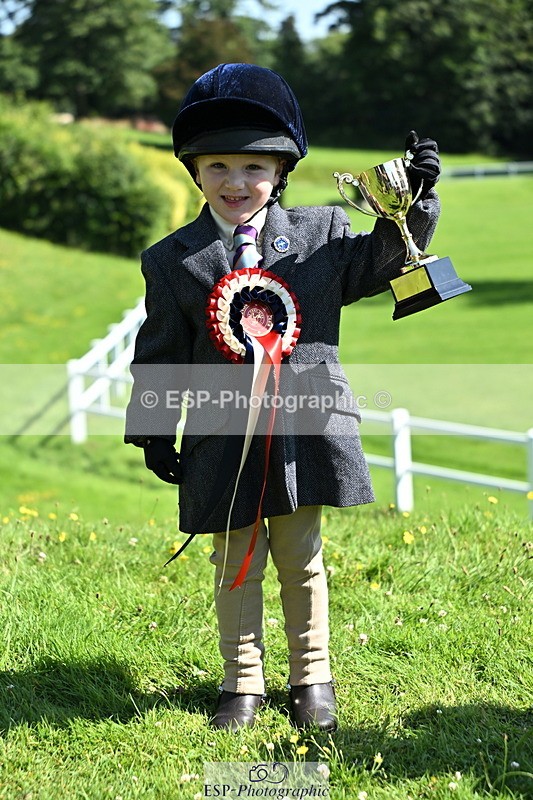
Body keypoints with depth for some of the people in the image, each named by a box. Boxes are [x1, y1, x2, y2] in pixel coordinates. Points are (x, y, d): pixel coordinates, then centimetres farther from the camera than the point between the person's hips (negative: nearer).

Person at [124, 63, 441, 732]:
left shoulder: (322, 232, 1)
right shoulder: (172, 261, 0)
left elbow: (376, 264, 10)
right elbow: (160, 354, 4)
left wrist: (413, 200, -4)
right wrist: (154, 434, 4)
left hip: (305, 428, 0)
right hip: (223, 439, 0)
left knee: (302, 561, 12)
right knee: (235, 565, 10)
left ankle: (311, 678, 28)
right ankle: (242, 683, 25)